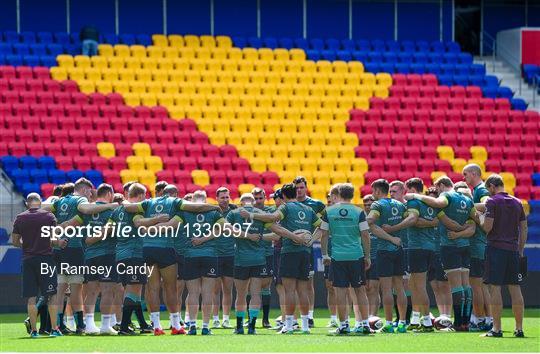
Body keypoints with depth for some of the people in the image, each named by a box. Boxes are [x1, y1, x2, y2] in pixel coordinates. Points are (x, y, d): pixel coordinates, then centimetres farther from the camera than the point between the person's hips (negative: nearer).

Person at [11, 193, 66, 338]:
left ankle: (33, 330, 2)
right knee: (51, 295, 2)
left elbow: (15, 241, 7)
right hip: (45, 258, -2)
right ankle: (54, 328, -2)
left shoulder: (20, 218, 4)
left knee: (31, 297, 4)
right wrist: (59, 243, 12)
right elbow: (53, 239, -8)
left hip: (27, 259, 2)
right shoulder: (49, 216, -3)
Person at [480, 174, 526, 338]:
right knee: (515, 288, 6)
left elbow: (487, 227, -13)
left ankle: (497, 328, -9)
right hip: (513, 249, 5)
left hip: (496, 248, -5)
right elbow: (524, 229, 13)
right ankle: (519, 329, 5)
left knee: (495, 288, -5)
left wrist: (479, 221, 8)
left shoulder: (492, 201, -5)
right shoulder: (517, 203, 13)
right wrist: (520, 250, 18)